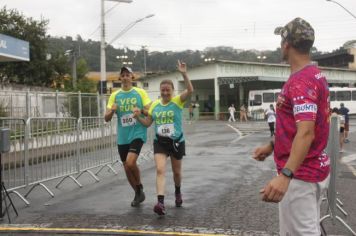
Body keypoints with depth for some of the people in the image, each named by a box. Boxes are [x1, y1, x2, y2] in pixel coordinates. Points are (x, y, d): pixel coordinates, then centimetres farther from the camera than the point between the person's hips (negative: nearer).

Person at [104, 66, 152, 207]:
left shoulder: (140, 92, 0)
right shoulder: (115, 95, 6)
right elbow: (106, 118, 4)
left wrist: (140, 112, -21)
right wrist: (112, 110, -17)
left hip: (137, 134, -4)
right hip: (122, 137, 4)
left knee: (130, 162, -21)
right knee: (126, 167, 9)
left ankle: (139, 188, 6)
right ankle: (138, 193, 30)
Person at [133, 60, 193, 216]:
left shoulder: (177, 101, -10)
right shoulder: (155, 104, 1)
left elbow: (190, 91, -28)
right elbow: (148, 123, 9)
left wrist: (184, 74, -40)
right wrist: (138, 117, -10)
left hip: (176, 142, -2)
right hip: (160, 142, 2)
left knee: (176, 172, 16)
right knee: (160, 170, -16)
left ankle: (178, 192, 46)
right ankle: (161, 202, -22)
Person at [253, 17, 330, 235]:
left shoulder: (300, 81, -21)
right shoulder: (316, 75, 11)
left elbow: (306, 133, -33)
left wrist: (285, 175, -43)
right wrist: (271, 146, 27)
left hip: (300, 174, -10)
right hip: (316, 169, 10)